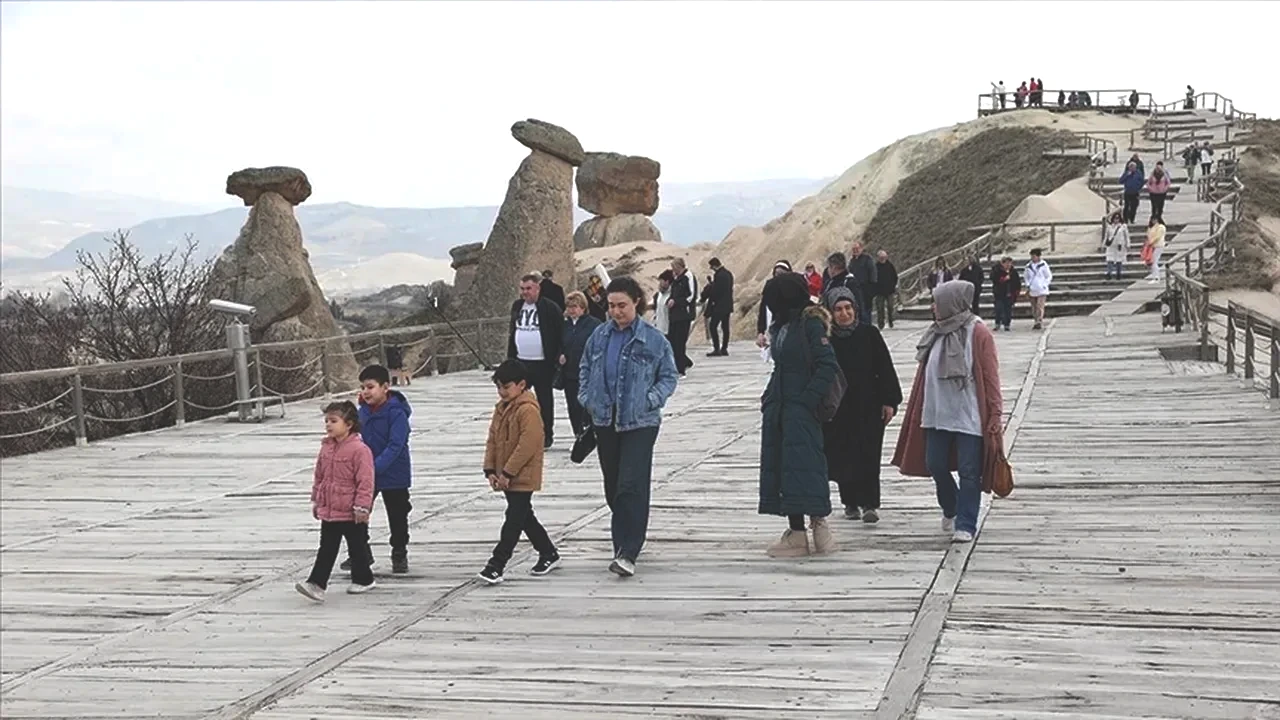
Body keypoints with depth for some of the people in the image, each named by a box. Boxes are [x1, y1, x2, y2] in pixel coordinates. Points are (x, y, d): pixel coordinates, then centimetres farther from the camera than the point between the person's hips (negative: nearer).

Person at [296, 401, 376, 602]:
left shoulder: (359, 450, -16)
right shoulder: (326, 448, 7)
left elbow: (365, 481, -17)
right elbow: (319, 476, 17)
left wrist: (362, 506, -18)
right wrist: (316, 500, 18)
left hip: (351, 512, -6)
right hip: (328, 510, 6)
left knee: (357, 546, 10)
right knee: (326, 548, 4)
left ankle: (363, 579, 26)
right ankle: (317, 584, -1)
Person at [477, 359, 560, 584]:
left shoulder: (528, 410, -17)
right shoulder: (501, 409, 11)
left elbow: (528, 444, -22)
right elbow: (492, 440, 12)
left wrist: (508, 472, -20)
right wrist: (490, 469, 2)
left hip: (523, 476, -10)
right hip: (505, 476, 10)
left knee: (514, 519, -7)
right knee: (524, 517, 18)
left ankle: (497, 564, -9)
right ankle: (549, 553, 31)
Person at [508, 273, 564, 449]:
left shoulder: (550, 308, -9)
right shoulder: (517, 306, 10)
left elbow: (560, 335, -9)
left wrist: (557, 358, -13)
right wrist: (510, 358, 12)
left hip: (542, 362, -5)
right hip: (521, 361, 5)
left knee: (544, 400, 6)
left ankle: (546, 434, 16)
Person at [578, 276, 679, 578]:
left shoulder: (654, 340, -5)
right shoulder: (599, 336, 6)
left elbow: (669, 377, 2)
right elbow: (585, 368, 19)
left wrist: (650, 400, -12)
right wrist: (587, 398, 6)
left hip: (639, 423, -4)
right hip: (605, 420, 4)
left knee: (632, 486, -12)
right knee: (613, 487, 12)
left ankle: (628, 553, -14)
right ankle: (623, 542, 28)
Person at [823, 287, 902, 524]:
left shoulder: (870, 334, 0)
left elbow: (885, 369, 2)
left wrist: (889, 401, -2)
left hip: (868, 407, -1)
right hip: (838, 410, 1)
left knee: (868, 456, -6)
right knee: (842, 457, 6)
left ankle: (869, 503, -5)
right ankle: (850, 502, 20)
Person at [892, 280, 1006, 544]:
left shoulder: (978, 333, -8)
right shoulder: (936, 333, 9)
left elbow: (991, 377, -8)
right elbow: (925, 373, 15)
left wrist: (995, 414, -10)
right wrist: (917, 411, 14)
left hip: (969, 416, -6)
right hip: (937, 414, 6)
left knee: (969, 472, -1)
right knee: (935, 465, 10)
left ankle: (965, 525, 6)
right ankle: (950, 510, 34)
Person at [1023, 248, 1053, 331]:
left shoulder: (1043, 265, -4)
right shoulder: (1029, 266, 6)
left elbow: (1049, 276, 4)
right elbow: (1025, 277, 19)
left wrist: (1044, 285, -5)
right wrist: (1028, 285, 5)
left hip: (1042, 291, -4)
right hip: (1032, 291, 4)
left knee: (1040, 306, -17)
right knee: (1034, 308, 8)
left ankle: (1039, 322, -22)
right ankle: (1037, 322, 19)